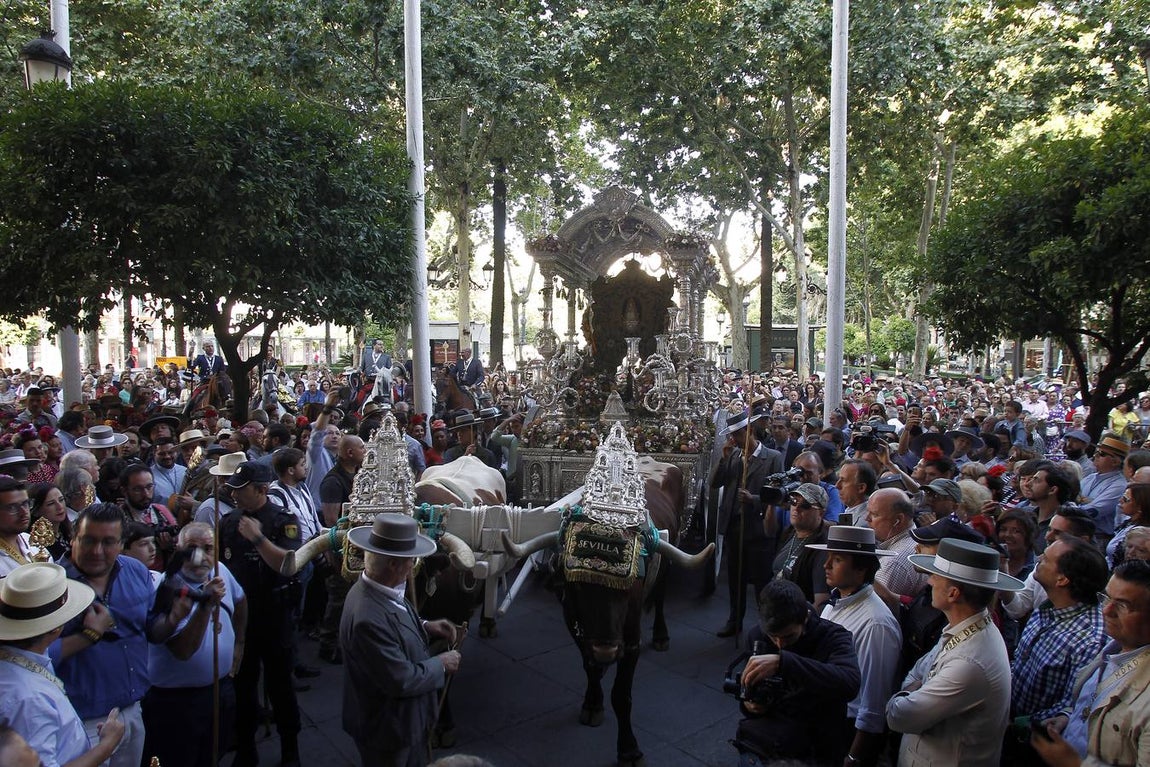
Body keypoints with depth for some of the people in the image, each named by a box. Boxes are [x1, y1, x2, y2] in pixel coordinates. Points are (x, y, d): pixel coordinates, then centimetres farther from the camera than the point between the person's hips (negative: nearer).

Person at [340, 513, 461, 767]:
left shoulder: (376, 590, -9)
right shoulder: (369, 618, -37)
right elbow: (402, 680, -30)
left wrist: (424, 626, -2)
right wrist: (441, 665, -15)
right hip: (388, 729, -8)